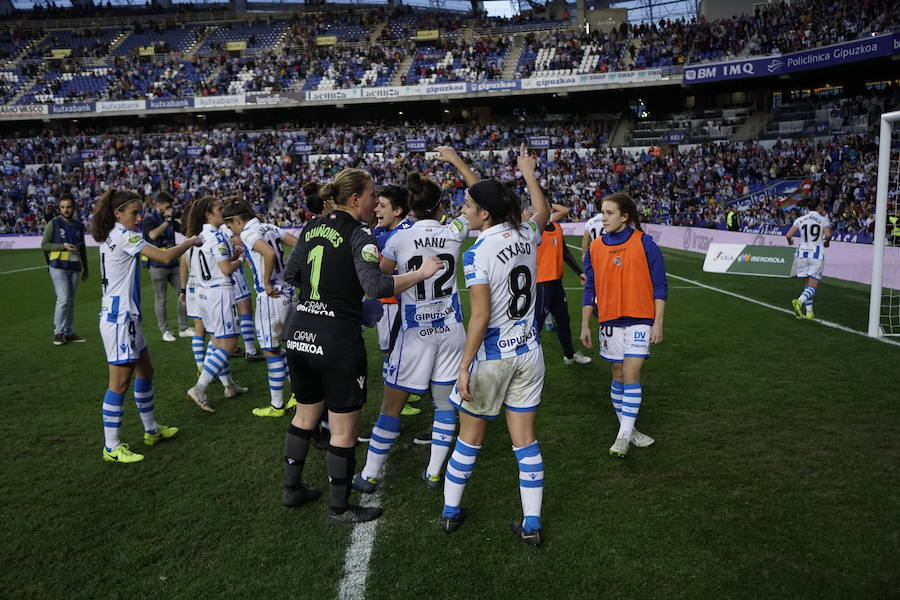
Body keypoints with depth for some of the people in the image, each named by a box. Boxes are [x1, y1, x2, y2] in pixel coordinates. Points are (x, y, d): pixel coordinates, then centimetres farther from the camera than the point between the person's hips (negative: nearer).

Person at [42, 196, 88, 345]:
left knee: (71, 300, 8)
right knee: (63, 299, -11)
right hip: (58, 267, -5)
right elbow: (44, 244, -3)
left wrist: (86, 268, 20)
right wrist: (63, 246, -16)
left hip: (74, 267, 5)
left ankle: (69, 332, 15)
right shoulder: (53, 224, -2)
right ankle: (58, 333, -1)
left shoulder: (79, 225, 12)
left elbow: (82, 248, 19)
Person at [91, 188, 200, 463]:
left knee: (145, 371, 18)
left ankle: (152, 430, 31)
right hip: (120, 318, -10)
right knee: (120, 381, -3)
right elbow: (165, 256, -22)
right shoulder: (124, 236, -16)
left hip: (125, 316, 10)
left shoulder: (111, 236, 12)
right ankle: (111, 447, 6)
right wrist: (189, 242, -8)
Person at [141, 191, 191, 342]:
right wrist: (167, 220, -21)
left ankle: (183, 328, 14)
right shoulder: (149, 220, -7)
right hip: (158, 265, -7)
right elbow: (153, 235, -28)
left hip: (172, 263, 7)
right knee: (160, 299, 2)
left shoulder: (168, 219, 13)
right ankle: (165, 331, 11)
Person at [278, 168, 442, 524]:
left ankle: (292, 489, 37)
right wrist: (422, 273, -15)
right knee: (343, 431, 7)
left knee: (305, 415, 24)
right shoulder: (358, 237, -12)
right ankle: (339, 509, 20)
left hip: (299, 336, 8)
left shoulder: (311, 229, 8)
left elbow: (290, 275, 17)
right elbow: (376, 287, -24)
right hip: (338, 343, -7)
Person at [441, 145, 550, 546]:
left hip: (491, 356, -5)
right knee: (524, 439, 11)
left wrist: (464, 366, -15)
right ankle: (531, 524, 18)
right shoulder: (527, 236, -1)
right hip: (528, 353, 5)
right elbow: (543, 212, 24)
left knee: (470, 438, 12)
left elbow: (480, 317, -21)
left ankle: (450, 512, 29)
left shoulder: (477, 254, -18)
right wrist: (529, 174, 35)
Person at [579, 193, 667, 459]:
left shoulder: (644, 243, -6)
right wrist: (585, 325, 9)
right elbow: (590, 289, 10)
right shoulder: (595, 248, 4)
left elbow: (659, 286, -3)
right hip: (610, 321, 4)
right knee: (619, 376, 10)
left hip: (639, 320, -3)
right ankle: (628, 429, 24)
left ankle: (624, 435, -5)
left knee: (631, 374, -11)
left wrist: (658, 322, -7)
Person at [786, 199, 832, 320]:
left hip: (802, 253, 4)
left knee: (808, 284, 16)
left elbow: (788, 235, -3)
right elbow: (828, 235, -18)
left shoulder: (800, 220, 5)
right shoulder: (824, 220, -2)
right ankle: (800, 301, -30)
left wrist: (790, 241, 19)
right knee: (813, 286, -2)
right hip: (816, 254, -4)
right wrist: (826, 242, 4)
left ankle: (809, 312, 14)